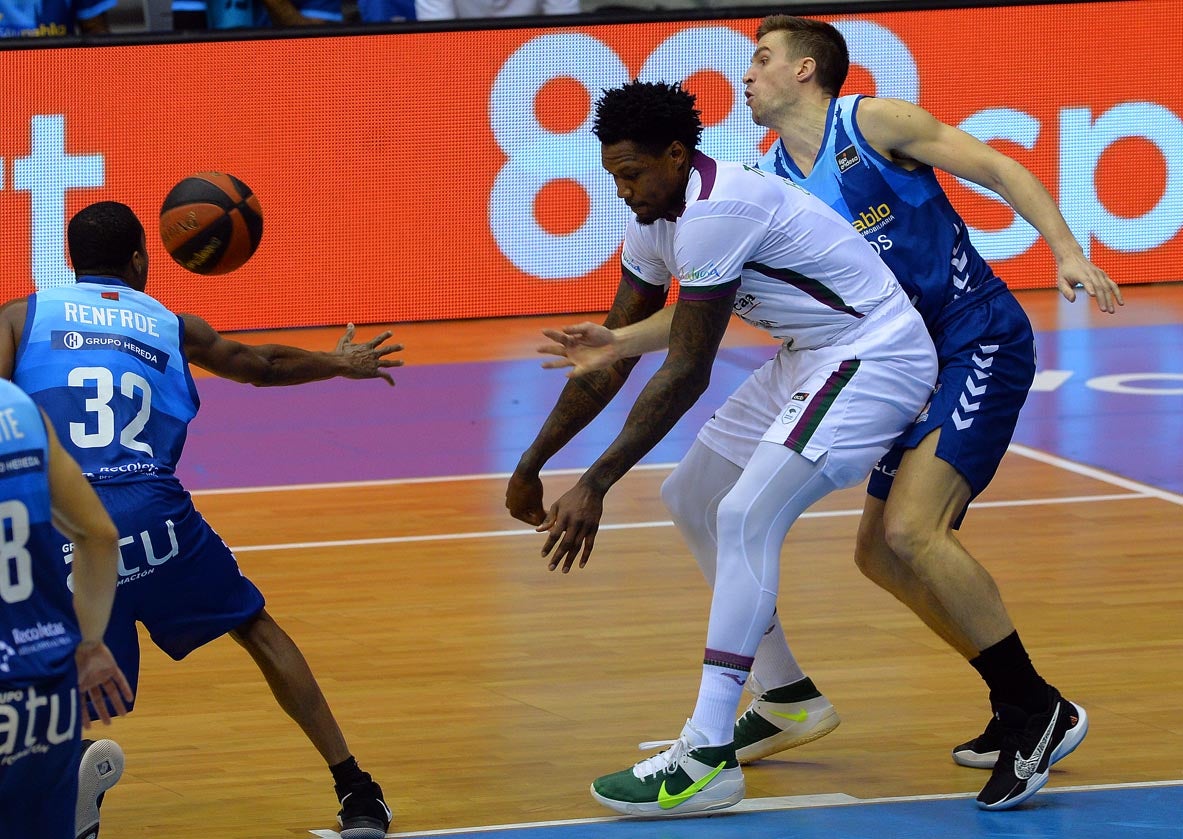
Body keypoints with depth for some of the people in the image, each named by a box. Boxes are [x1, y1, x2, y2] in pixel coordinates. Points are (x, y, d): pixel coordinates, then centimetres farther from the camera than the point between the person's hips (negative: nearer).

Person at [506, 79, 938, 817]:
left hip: (876, 359, -11)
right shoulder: (657, 217, 4)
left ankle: (709, 758, -25)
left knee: (746, 518, -21)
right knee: (691, 499, 15)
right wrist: (532, 465, 11)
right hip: (810, 359, 11)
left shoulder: (714, 211, -26)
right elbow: (614, 356, 12)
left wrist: (595, 487, -25)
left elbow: (687, 374, -26)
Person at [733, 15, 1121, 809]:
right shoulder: (772, 182, 10)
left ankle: (1036, 708, -13)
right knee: (883, 554, 8)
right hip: (917, 364, 9)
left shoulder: (872, 123, -9)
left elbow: (999, 170, -9)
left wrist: (1068, 252, -20)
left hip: (984, 345, -9)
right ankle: (1024, 712, 17)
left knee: (912, 530, -22)